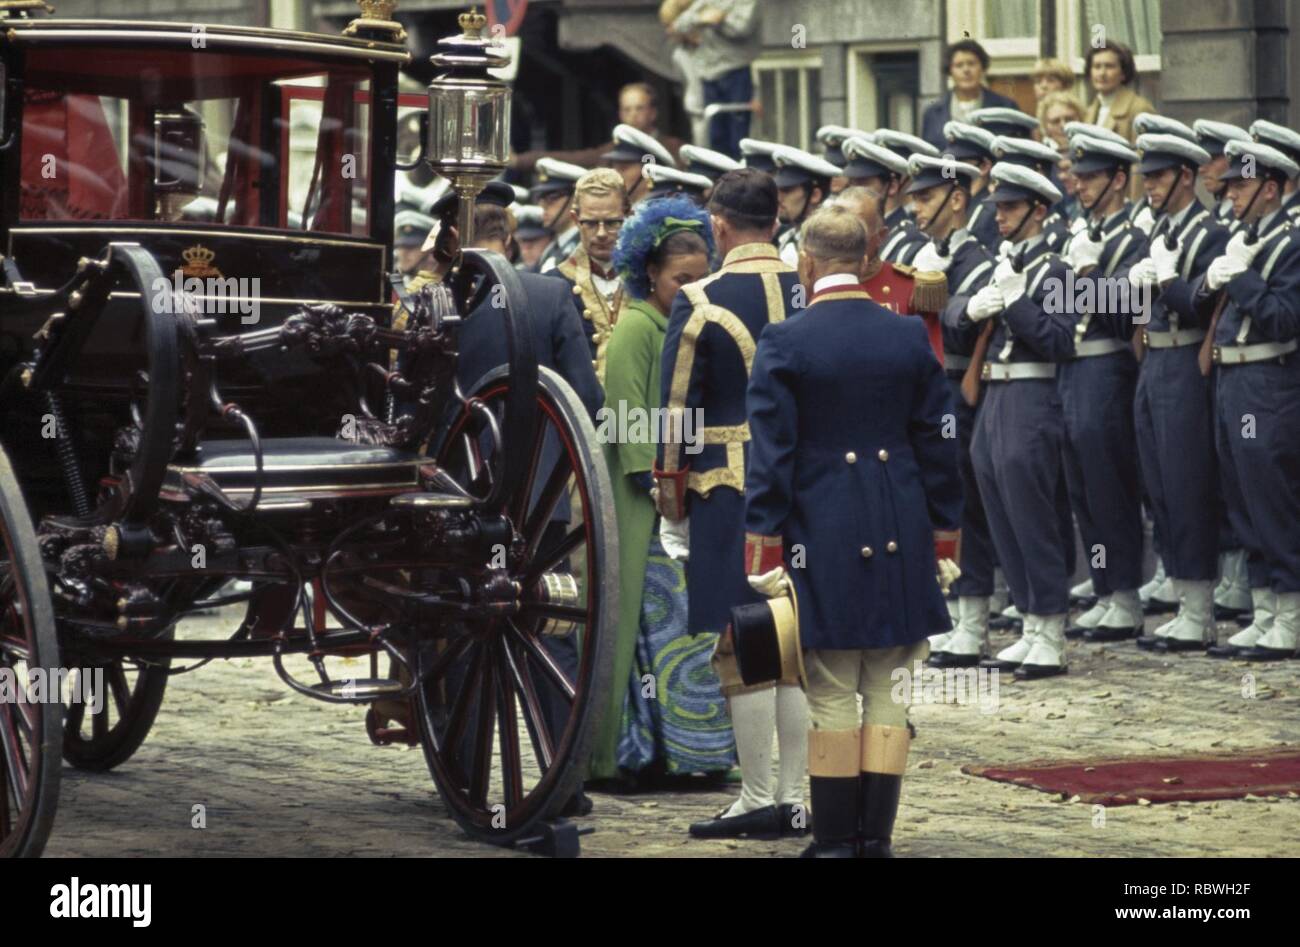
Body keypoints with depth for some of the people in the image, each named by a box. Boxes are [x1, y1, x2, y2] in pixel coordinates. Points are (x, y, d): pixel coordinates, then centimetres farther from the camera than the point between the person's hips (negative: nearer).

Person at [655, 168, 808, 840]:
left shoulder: (700, 304, -8)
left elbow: (677, 412, -7)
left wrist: (670, 492, 3)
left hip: (731, 492, -4)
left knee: (744, 650, 1)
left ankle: (758, 800, 2)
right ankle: (796, 800, 11)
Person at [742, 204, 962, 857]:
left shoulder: (784, 344, -8)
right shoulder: (910, 338, 4)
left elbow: (770, 455, -8)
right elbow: (938, 446, 7)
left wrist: (764, 551, -4)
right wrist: (943, 533, 15)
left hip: (823, 540, -3)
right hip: (900, 544, 3)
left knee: (832, 696, 2)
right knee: (888, 692, 7)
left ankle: (835, 841, 4)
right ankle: (876, 838, 8)